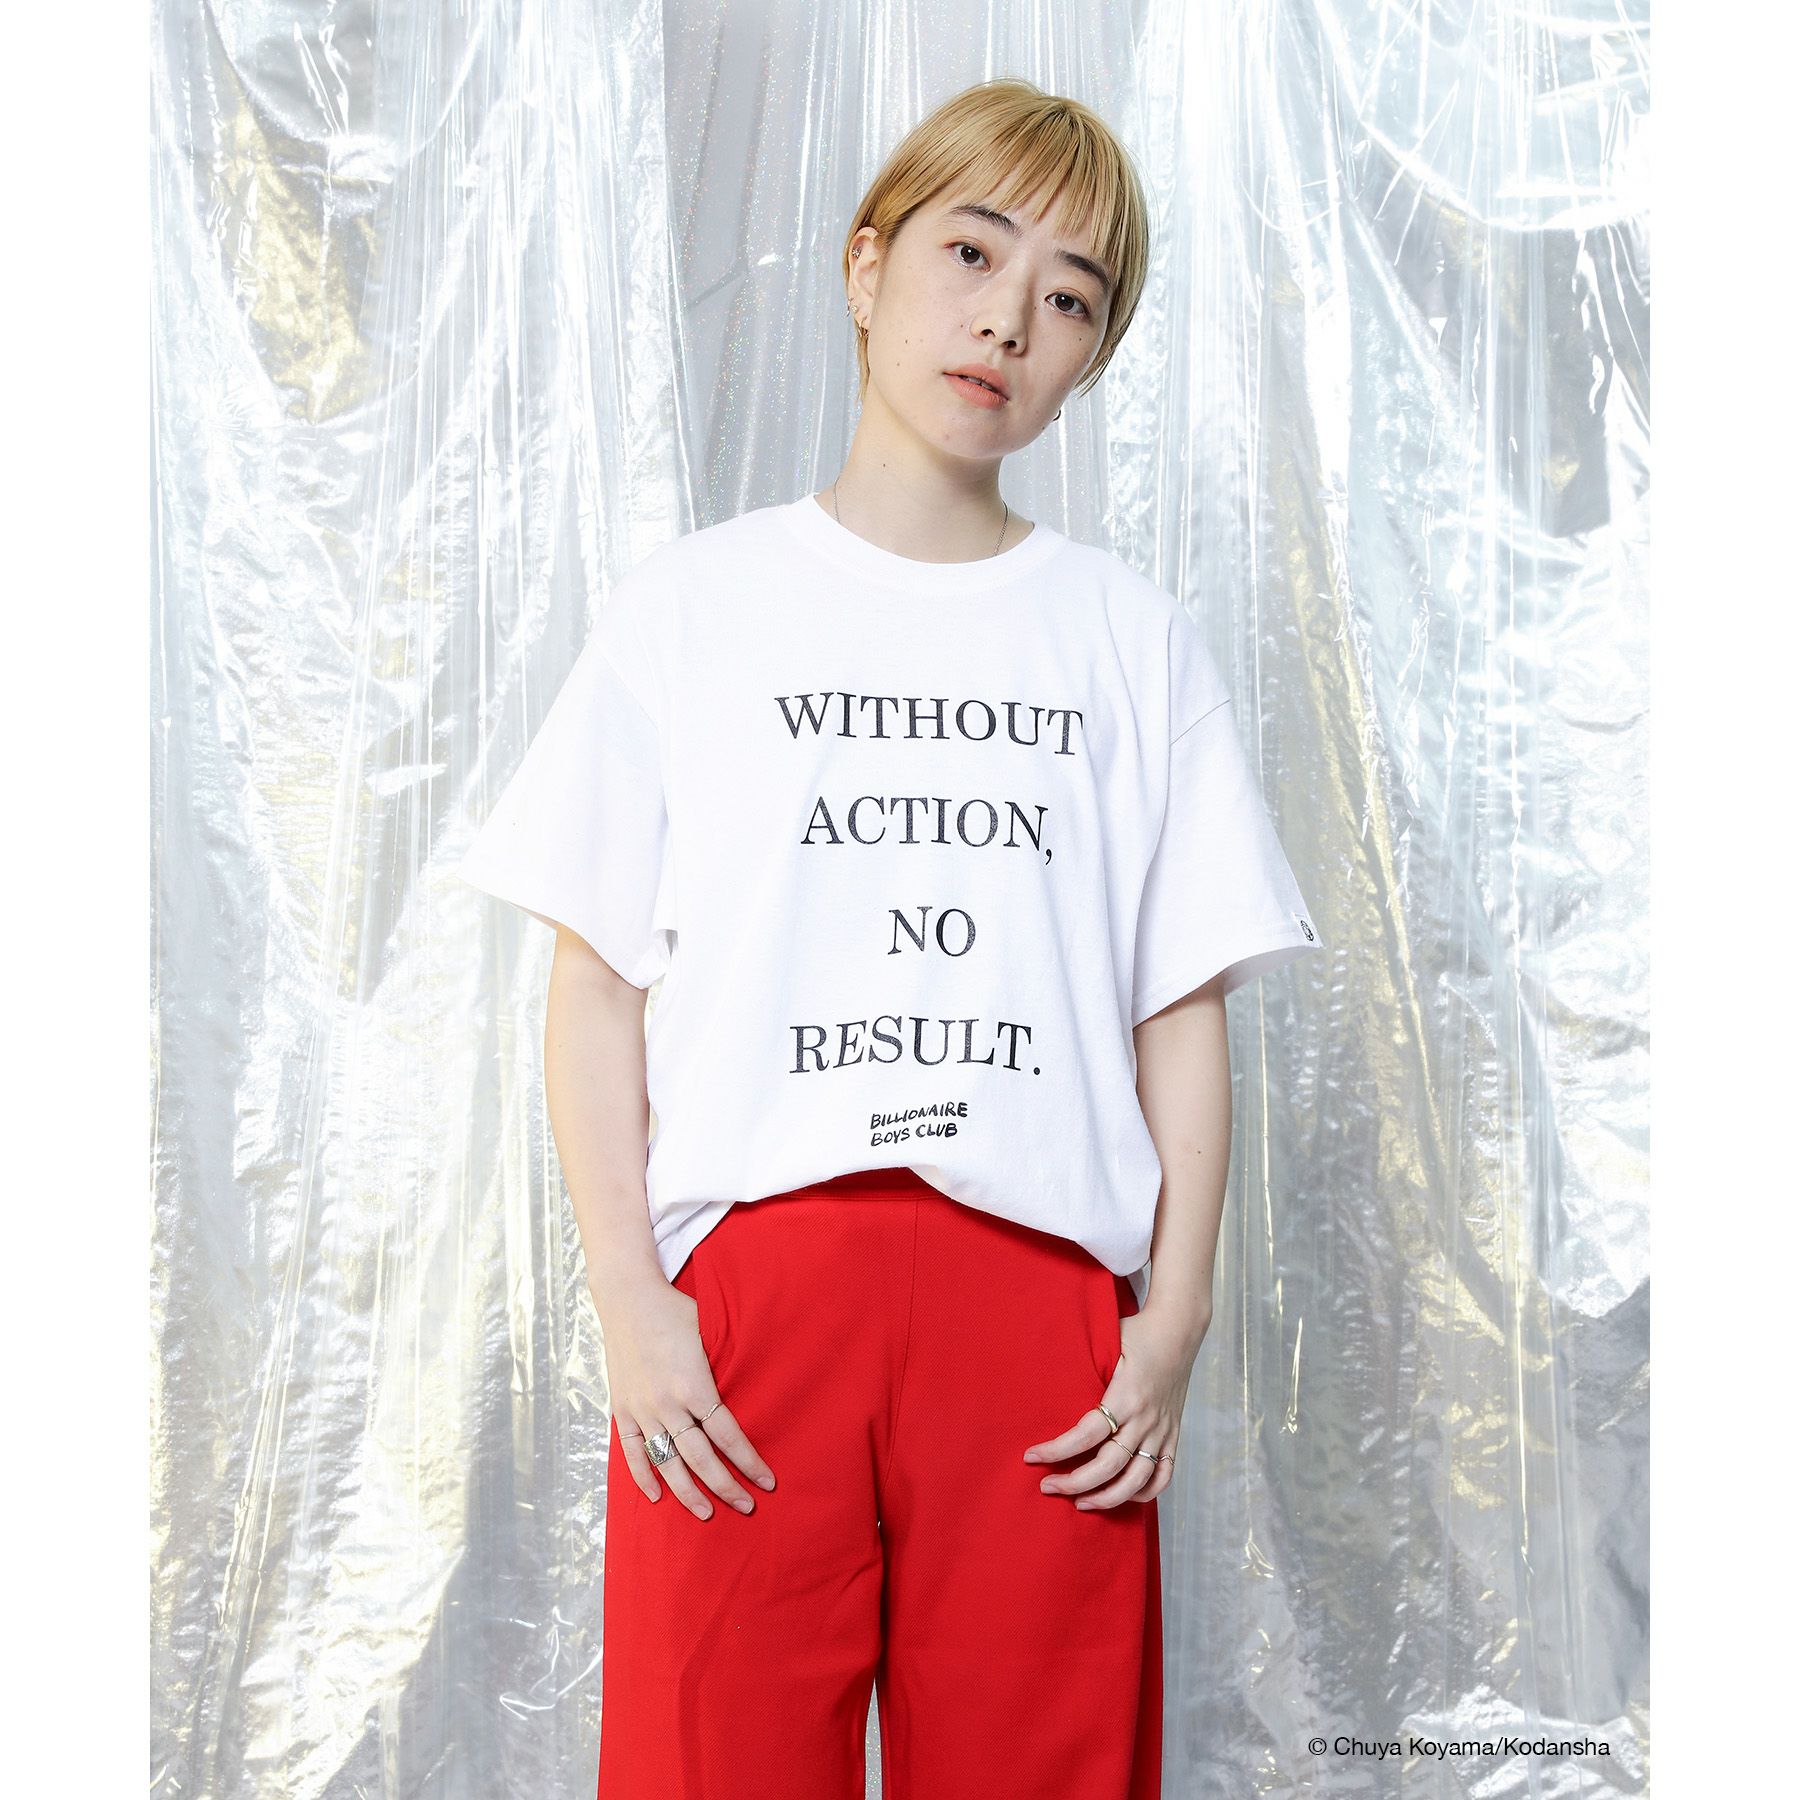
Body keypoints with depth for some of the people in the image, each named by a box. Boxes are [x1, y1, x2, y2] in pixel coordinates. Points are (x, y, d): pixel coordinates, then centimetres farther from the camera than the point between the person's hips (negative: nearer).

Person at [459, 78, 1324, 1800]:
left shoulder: (1132, 640, 12)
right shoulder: (693, 604, 9)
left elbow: (1184, 1011, 9)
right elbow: (593, 987, 5)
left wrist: (1174, 1320, -1)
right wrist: (629, 1300, -4)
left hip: (1041, 1301, 1)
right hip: (744, 1293, -1)